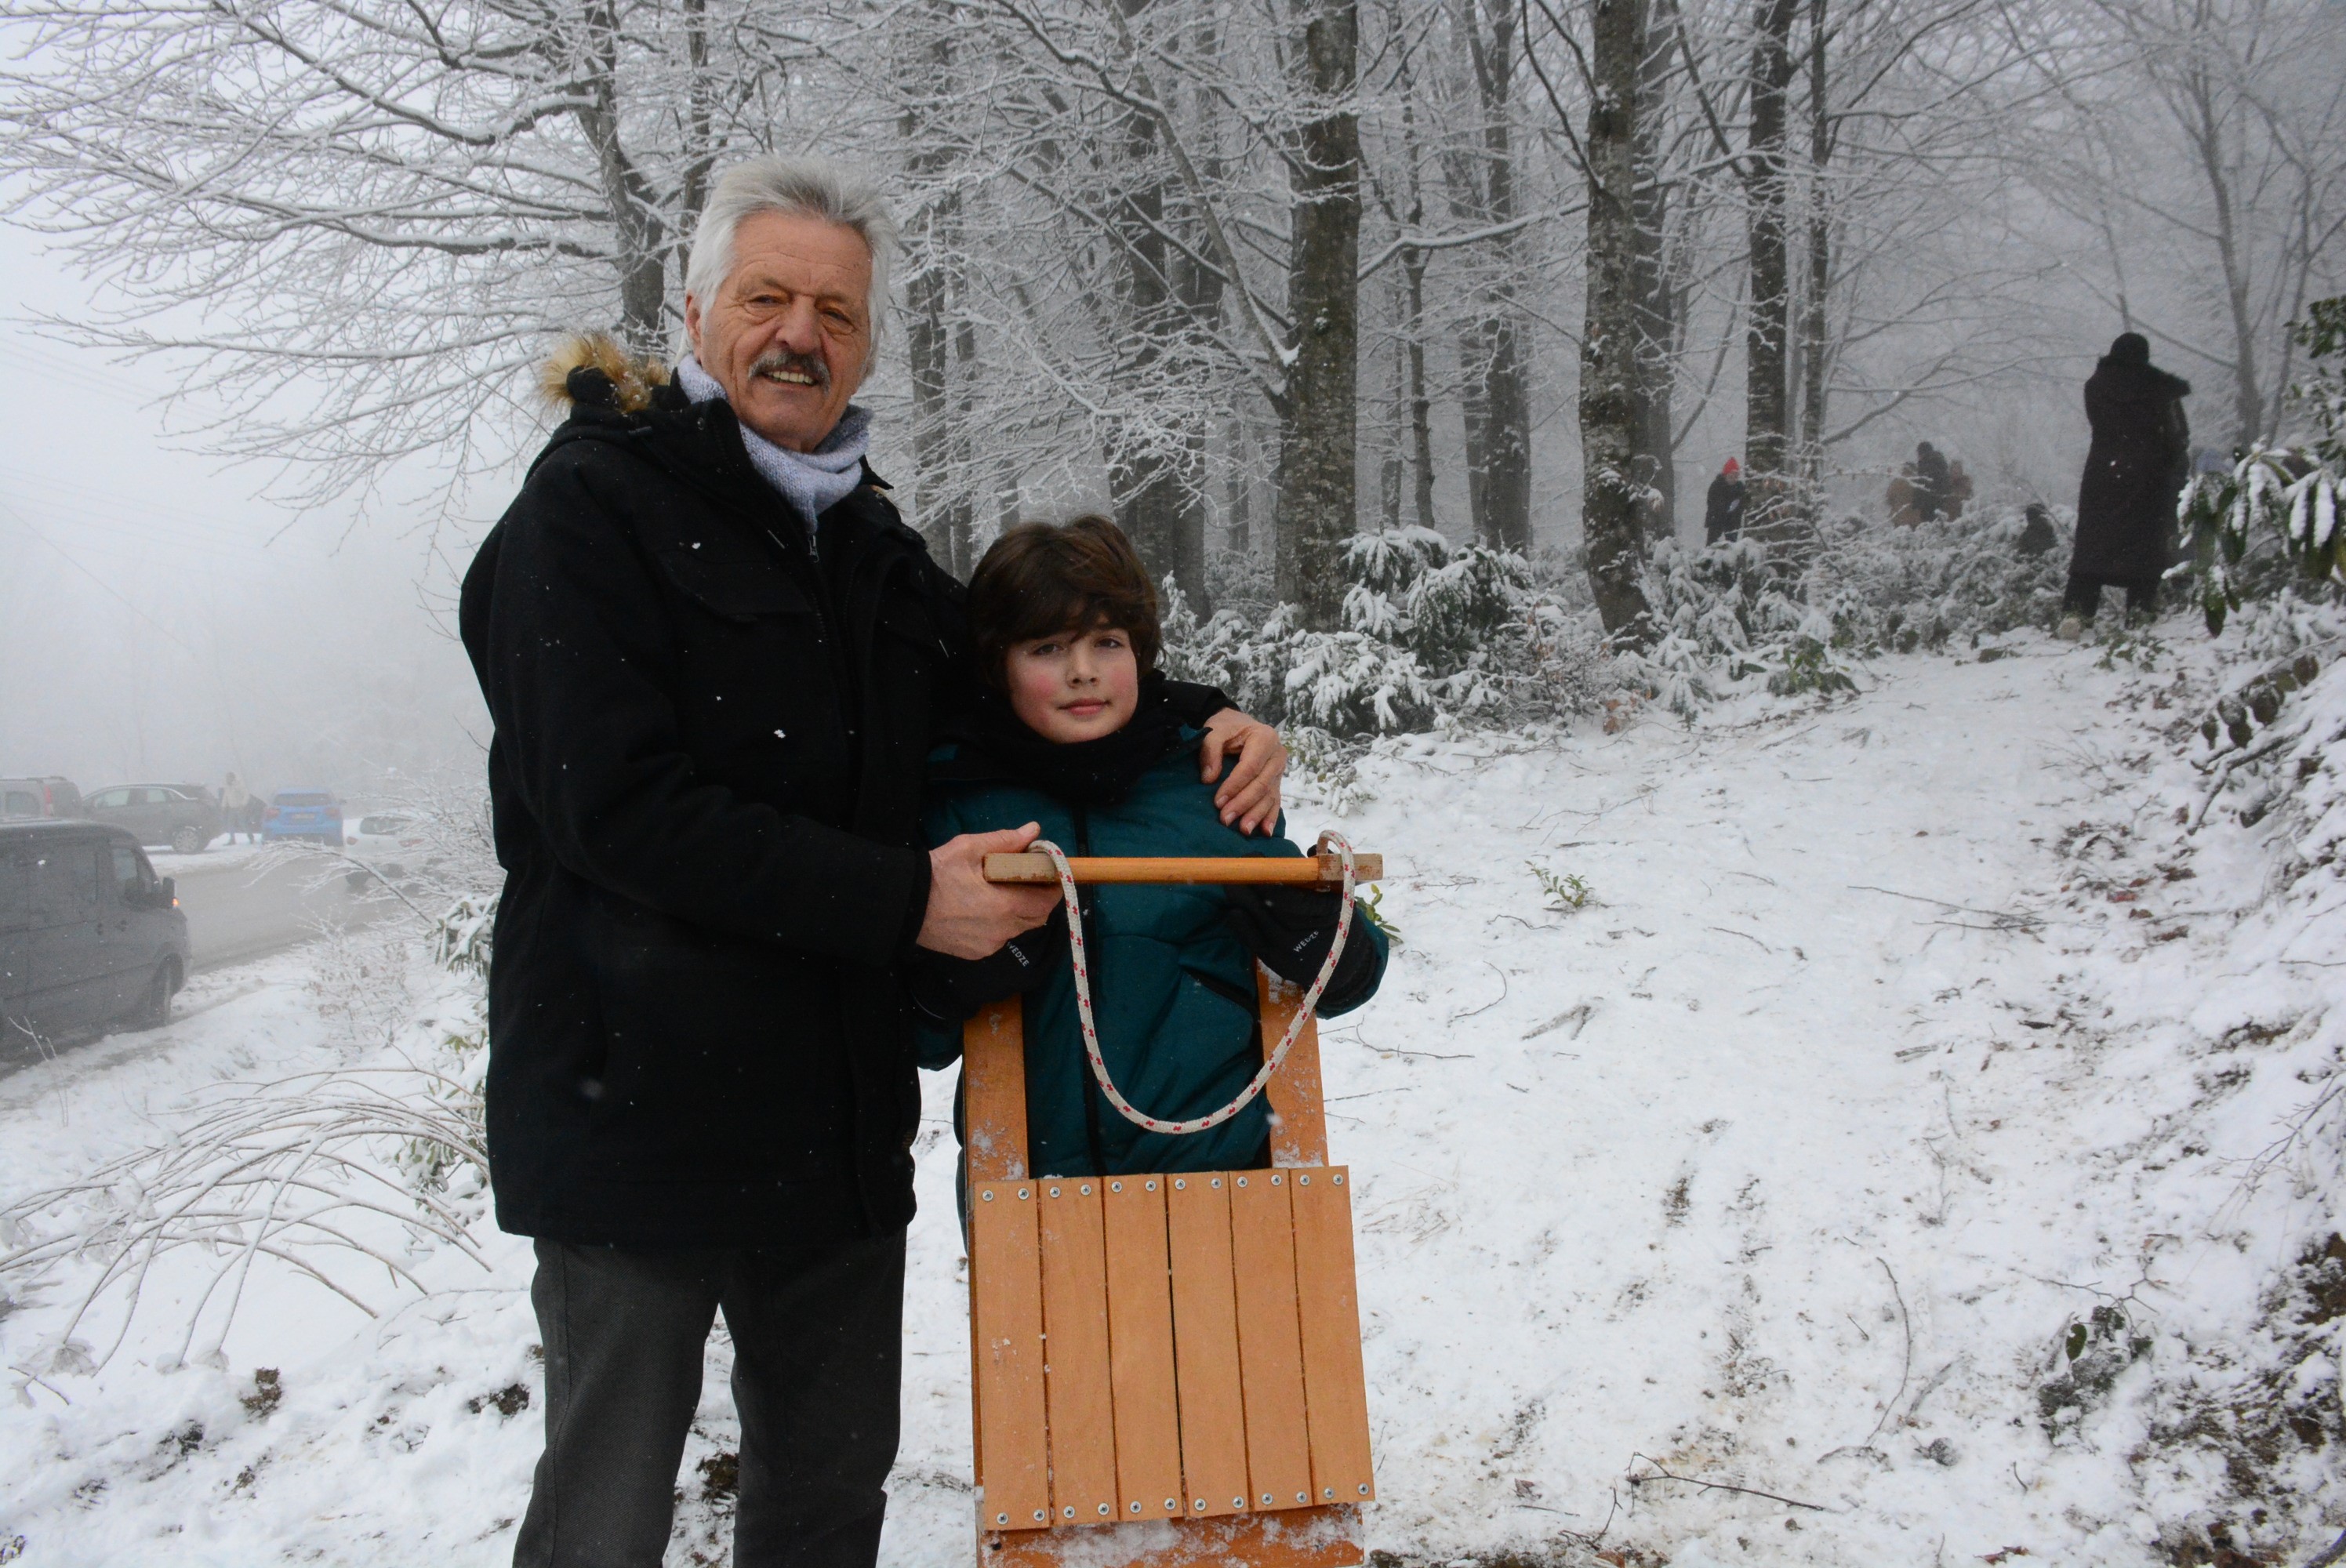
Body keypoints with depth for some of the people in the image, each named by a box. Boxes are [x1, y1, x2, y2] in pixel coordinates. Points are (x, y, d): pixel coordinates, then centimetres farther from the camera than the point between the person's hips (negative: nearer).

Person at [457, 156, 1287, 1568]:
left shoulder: (867, 538, 11)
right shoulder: (592, 508, -10)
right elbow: (619, 809, -21)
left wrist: (1201, 723, 5)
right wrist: (905, 899, -22)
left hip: (837, 1117, 7)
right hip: (638, 1109, -6)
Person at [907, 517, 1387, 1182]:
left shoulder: (1210, 780, -1)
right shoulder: (957, 804, -3)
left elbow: (1344, 979, 5)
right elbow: (919, 1040, 1)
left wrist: (1315, 922, -16)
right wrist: (952, 976, -20)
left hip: (1221, 1166, 1)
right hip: (1028, 1193, 0)